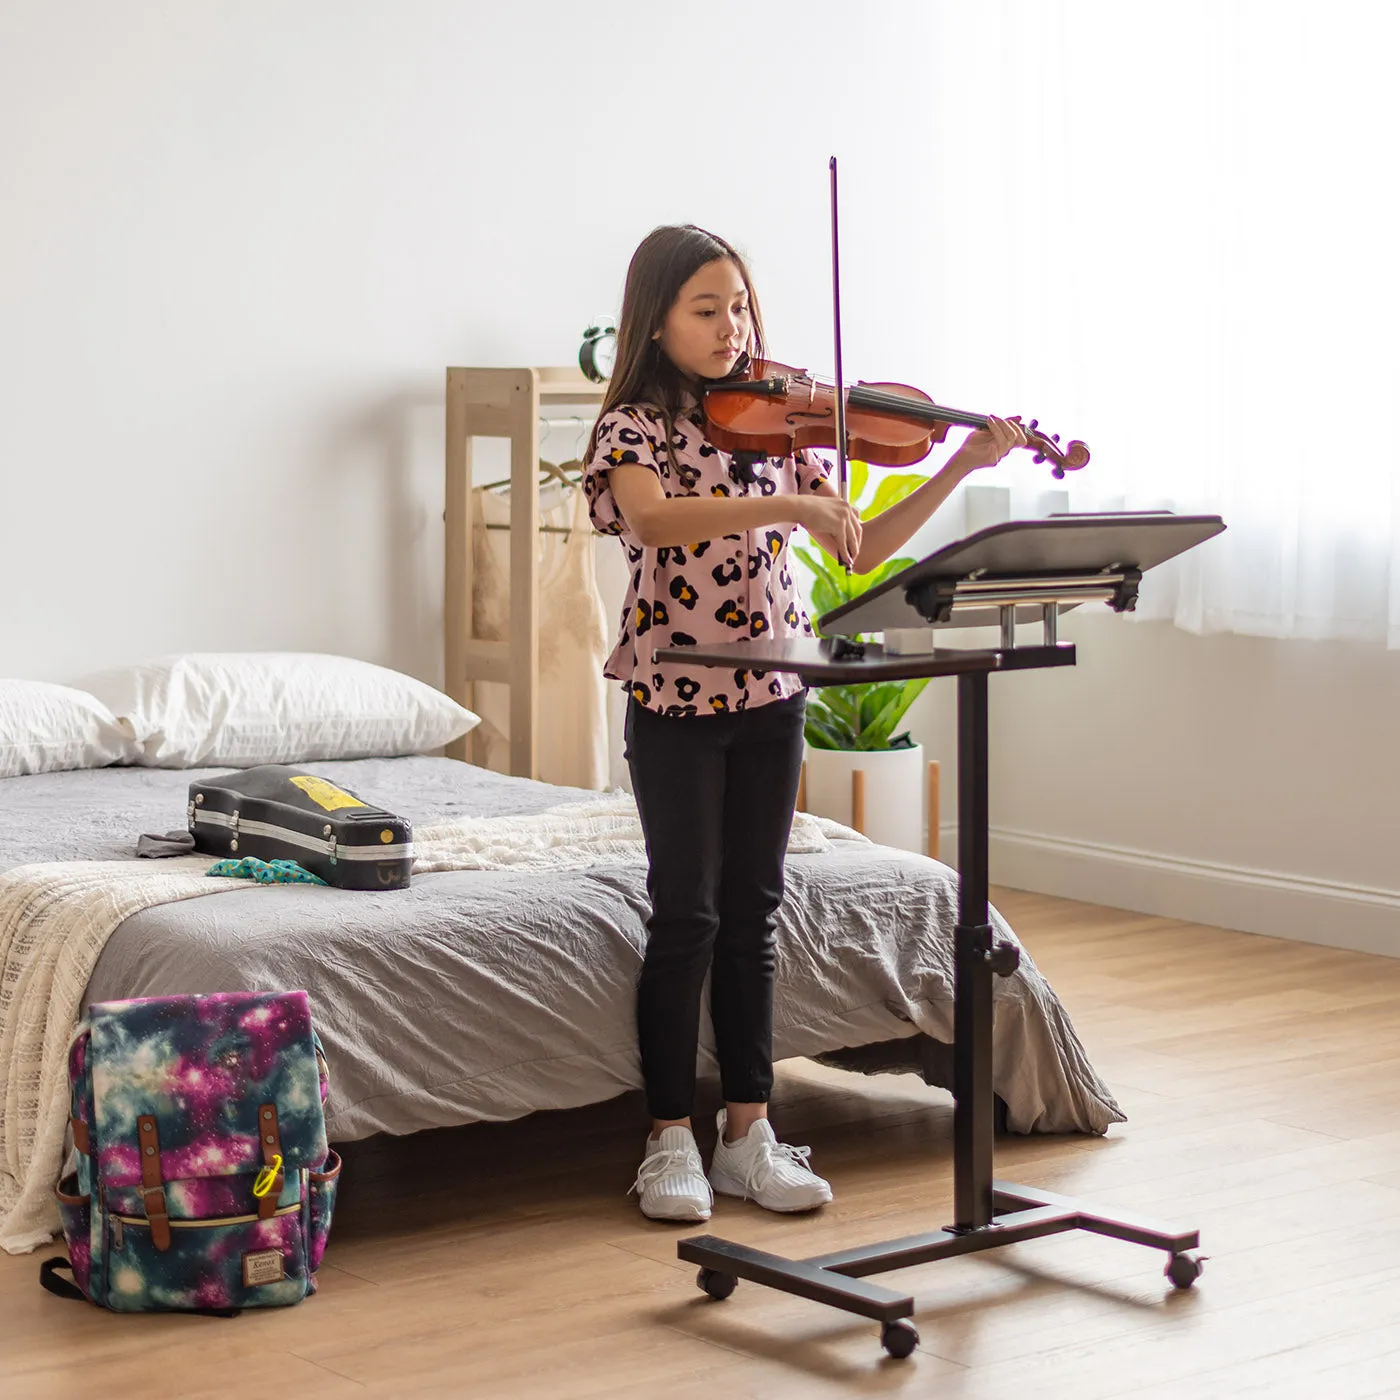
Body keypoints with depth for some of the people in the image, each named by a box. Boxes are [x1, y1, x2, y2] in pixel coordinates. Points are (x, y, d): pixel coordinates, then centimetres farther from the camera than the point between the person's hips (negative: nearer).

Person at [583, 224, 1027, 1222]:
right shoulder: (634, 425, -6)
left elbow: (860, 551, 6)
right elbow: (650, 516, -29)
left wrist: (958, 470, -4)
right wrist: (789, 504, -38)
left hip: (770, 695, 4)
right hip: (674, 696, -4)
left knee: (752, 916, 8)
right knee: (688, 918, -2)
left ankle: (748, 1131, 16)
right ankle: (671, 1140, 9)